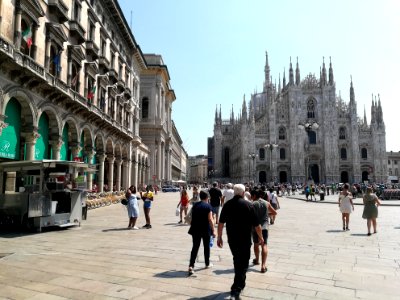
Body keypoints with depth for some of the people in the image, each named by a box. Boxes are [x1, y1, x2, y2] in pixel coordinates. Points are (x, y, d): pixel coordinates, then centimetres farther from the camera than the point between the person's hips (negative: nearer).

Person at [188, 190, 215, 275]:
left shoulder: (195, 205, 5)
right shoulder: (208, 206, -9)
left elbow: (192, 217, 11)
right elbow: (210, 219, -15)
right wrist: (213, 230, -12)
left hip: (195, 229, 3)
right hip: (206, 230, -3)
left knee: (195, 247, 3)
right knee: (206, 246, 16)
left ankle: (191, 266, -9)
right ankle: (207, 263, 30)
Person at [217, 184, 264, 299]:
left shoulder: (227, 205, -1)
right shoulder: (249, 205, -11)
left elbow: (221, 222, 0)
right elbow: (256, 224, -9)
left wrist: (219, 237, 9)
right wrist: (261, 237, 5)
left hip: (232, 239, 4)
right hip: (245, 239, -4)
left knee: (237, 260, 23)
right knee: (243, 263, 4)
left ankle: (241, 284, 38)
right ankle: (236, 289, -3)